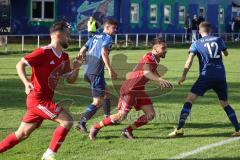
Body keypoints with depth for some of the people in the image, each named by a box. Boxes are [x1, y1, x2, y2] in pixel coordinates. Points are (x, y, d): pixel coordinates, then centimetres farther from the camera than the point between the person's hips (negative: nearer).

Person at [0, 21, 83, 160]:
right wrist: (26, 82, -30)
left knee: (22, 134, 12)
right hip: (38, 99, -9)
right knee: (67, 121, -15)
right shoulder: (43, 52, -14)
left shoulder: (64, 57, 10)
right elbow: (20, 64, -15)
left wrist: (76, 68, -3)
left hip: (45, 99, 9)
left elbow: (71, 80, 17)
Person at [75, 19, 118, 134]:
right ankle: (81, 123, -15)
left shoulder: (94, 37, 18)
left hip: (87, 71, 9)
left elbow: (82, 51, 15)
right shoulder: (108, 38, -4)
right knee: (98, 101, -7)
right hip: (96, 72, -9)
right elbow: (104, 52, -21)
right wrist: (110, 70, -23)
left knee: (106, 94, 24)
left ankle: (108, 118, 33)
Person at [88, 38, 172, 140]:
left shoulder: (156, 59, 6)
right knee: (121, 116, -10)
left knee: (151, 114, -2)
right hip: (129, 89, -9)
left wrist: (162, 81, 18)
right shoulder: (148, 58, -23)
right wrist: (160, 80, -61)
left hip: (139, 89, 9)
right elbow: (146, 72, -46)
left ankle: (128, 131, 10)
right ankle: (96, 127, 9)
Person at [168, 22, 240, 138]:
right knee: (225, 104, 17)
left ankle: (180, 129, -15)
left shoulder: (196, 44, 4)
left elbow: (189, 61, -7)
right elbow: (226, 53, 29)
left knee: (189, 99, -3)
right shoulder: (218, 40, 12)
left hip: (206, 76, -3)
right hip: (221, 77, 3)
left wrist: (183, 76, -4)